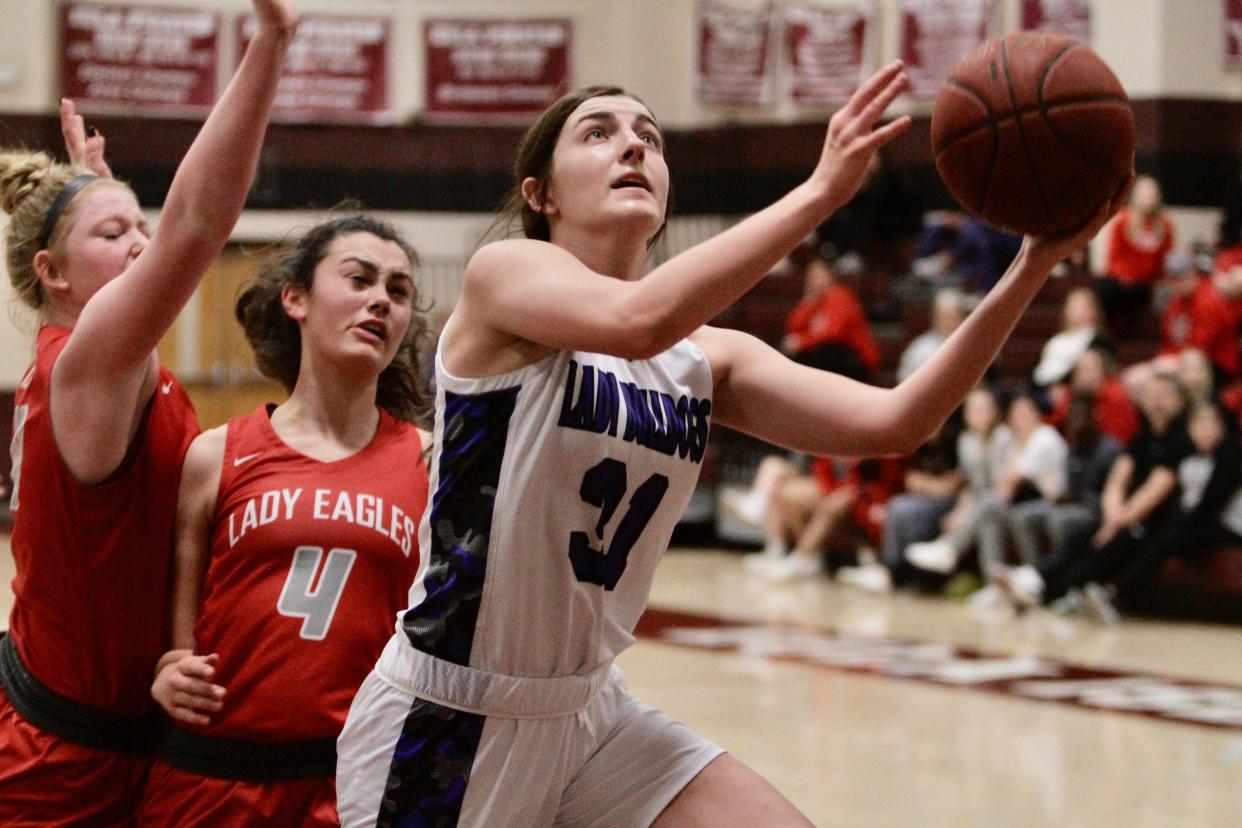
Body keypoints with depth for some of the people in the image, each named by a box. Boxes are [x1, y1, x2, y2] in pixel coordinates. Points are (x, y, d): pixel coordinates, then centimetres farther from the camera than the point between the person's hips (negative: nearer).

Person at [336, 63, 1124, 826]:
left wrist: (1034, 267, -20)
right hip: (442, 723, -6)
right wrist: (820, 191, -36)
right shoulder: (504, 273, -12)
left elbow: (893, 422, -10)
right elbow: (638, 321, -33)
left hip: (589, 715, 6)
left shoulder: (707, 359, 3)